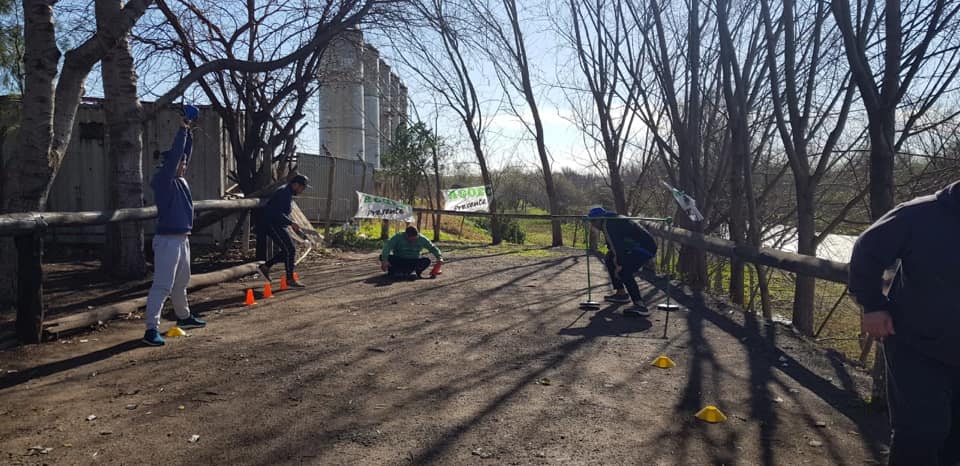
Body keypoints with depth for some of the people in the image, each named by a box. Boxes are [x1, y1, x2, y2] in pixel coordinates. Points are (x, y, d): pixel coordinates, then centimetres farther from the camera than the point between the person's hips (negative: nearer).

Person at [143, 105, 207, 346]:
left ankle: (183, 316, 37)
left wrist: (189, 132, 11)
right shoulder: (163, 180, -10)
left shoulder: (180, 180, 12)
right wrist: (182, 130, -15)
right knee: (162, 285, -12)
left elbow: (185, 153, 18)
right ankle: (151, 329, -12)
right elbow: (174, 155, -19)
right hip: (168, 239, -9)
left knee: (181, 283, 22)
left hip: (182, 239, 9)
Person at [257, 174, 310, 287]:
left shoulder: (288, 193, 14)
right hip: (271, 224, -10)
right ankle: (290, 279, -2)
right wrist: (291, 223, -27)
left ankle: (266, 266, 20)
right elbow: (277, 213, -28)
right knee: (290, 250, -9)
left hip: (277, 225, 10)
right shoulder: (284, 193, -19)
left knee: (287, 251, 12)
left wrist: (292, 223, 15)